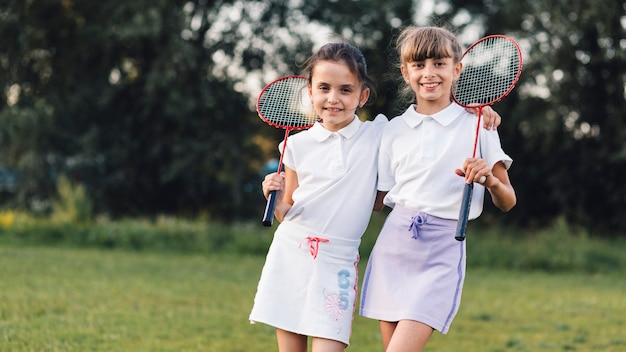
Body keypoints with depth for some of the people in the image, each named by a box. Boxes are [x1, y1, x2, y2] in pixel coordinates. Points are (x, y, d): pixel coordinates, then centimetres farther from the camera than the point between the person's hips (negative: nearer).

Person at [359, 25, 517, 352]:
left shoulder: (476, 126, 2)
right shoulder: (393, 129, 11)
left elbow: (507, 202, 5)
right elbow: (379, 199, 13)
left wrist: (490, 180, -17)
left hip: (441, 250, -4)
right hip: (393, 242, 4)